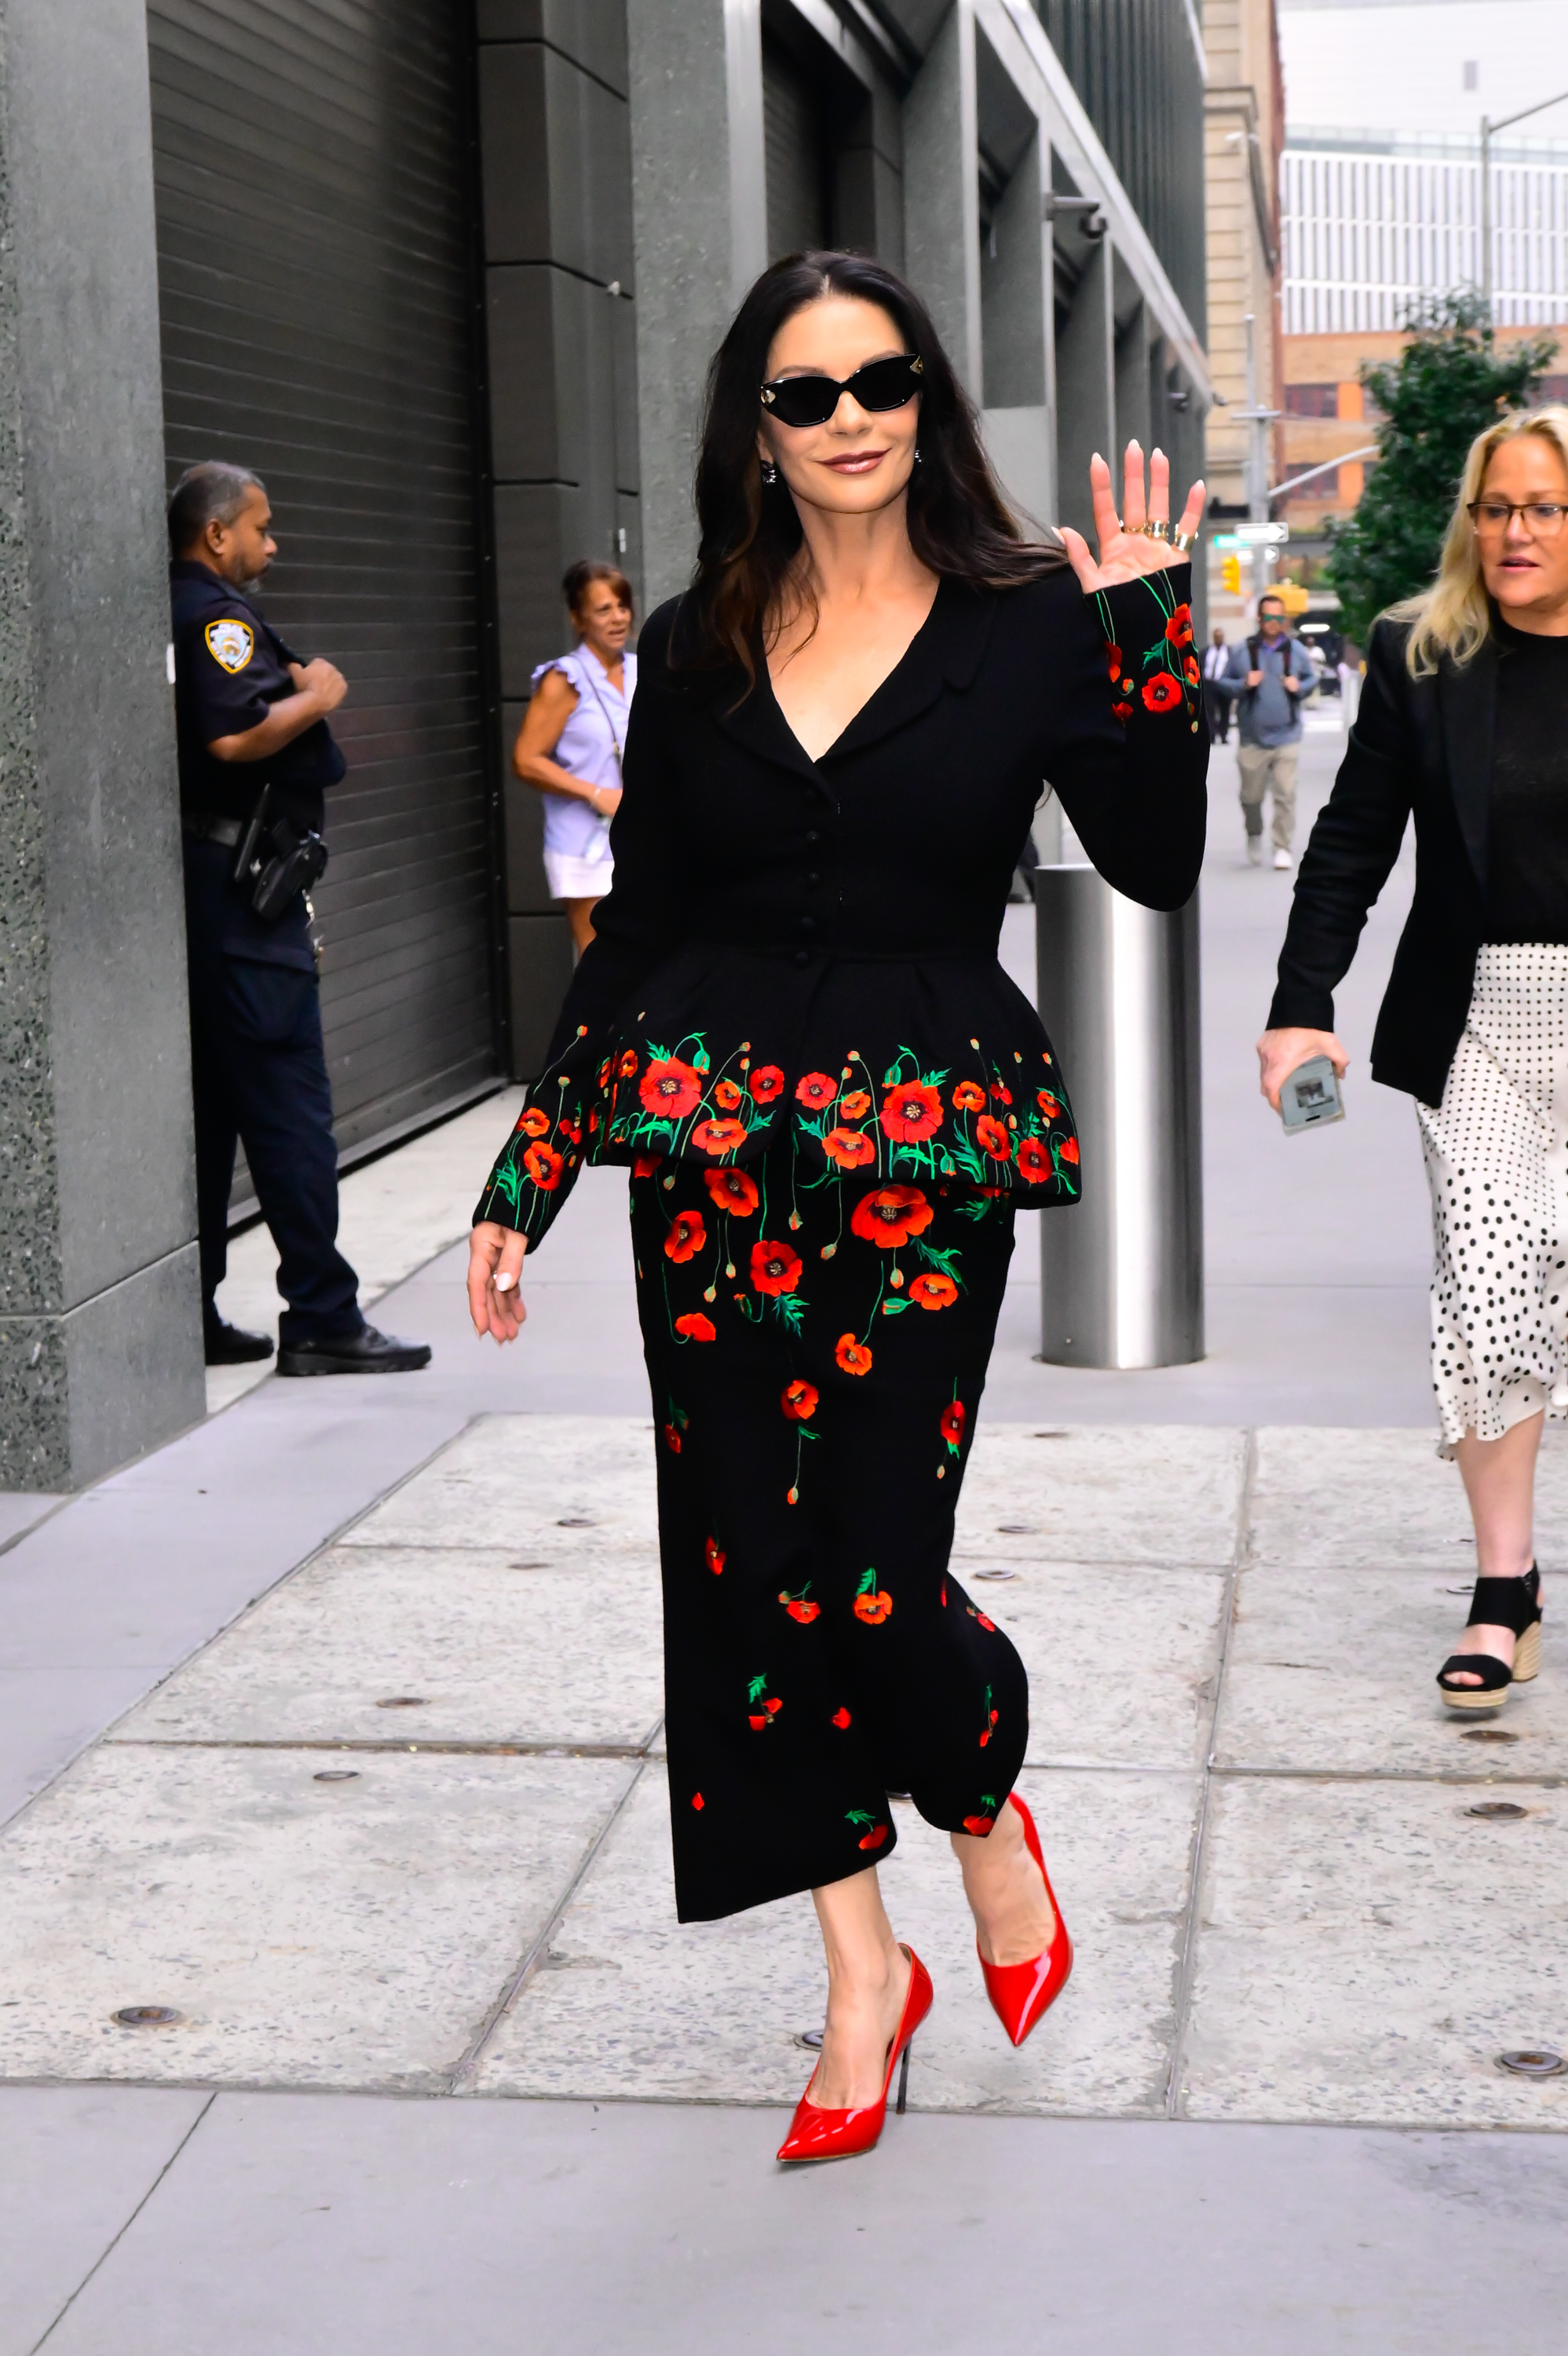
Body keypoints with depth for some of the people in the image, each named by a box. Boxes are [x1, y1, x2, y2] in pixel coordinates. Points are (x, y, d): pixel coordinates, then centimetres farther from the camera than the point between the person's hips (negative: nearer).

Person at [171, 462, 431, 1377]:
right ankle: (322, 1319, -6)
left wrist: (293, 686, 14)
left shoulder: (185, 613, 18)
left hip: (209, 885, 11)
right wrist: (317, 695, -11)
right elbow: (235, 735, -26)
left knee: (209, 1109, 12)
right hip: (240, 890, -11)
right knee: (290, 1107, -8)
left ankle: (192, 1317, 16)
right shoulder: (219, 615, -13)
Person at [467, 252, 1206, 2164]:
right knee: (743, 1561, 3)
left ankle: (985, 1810, 28)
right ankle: (862, 1971, 20)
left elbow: (1156, 864, -7)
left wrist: (1146, 627, -14)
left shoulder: (1022, 624, 1)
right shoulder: (697, 649, 8)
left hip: (924, 1151, -3)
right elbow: (631, 928, 12)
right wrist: (528, 1172, 10)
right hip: (713, 1144, 3)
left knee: (869, 1570, -8)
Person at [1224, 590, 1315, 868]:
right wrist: (1244, 684, -11)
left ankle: (1283, 848, -2)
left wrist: (1299, 686, -5)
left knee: (1286, 793, -9)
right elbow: (1224, 684, 8)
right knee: (1251, 795, 9)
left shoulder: (1296, 650, 4)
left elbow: (1311, 678, 16)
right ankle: (1254, 835, 37)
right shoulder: (1242, 652, 1)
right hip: (1252, 738, 0)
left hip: (1287, 737, 0)